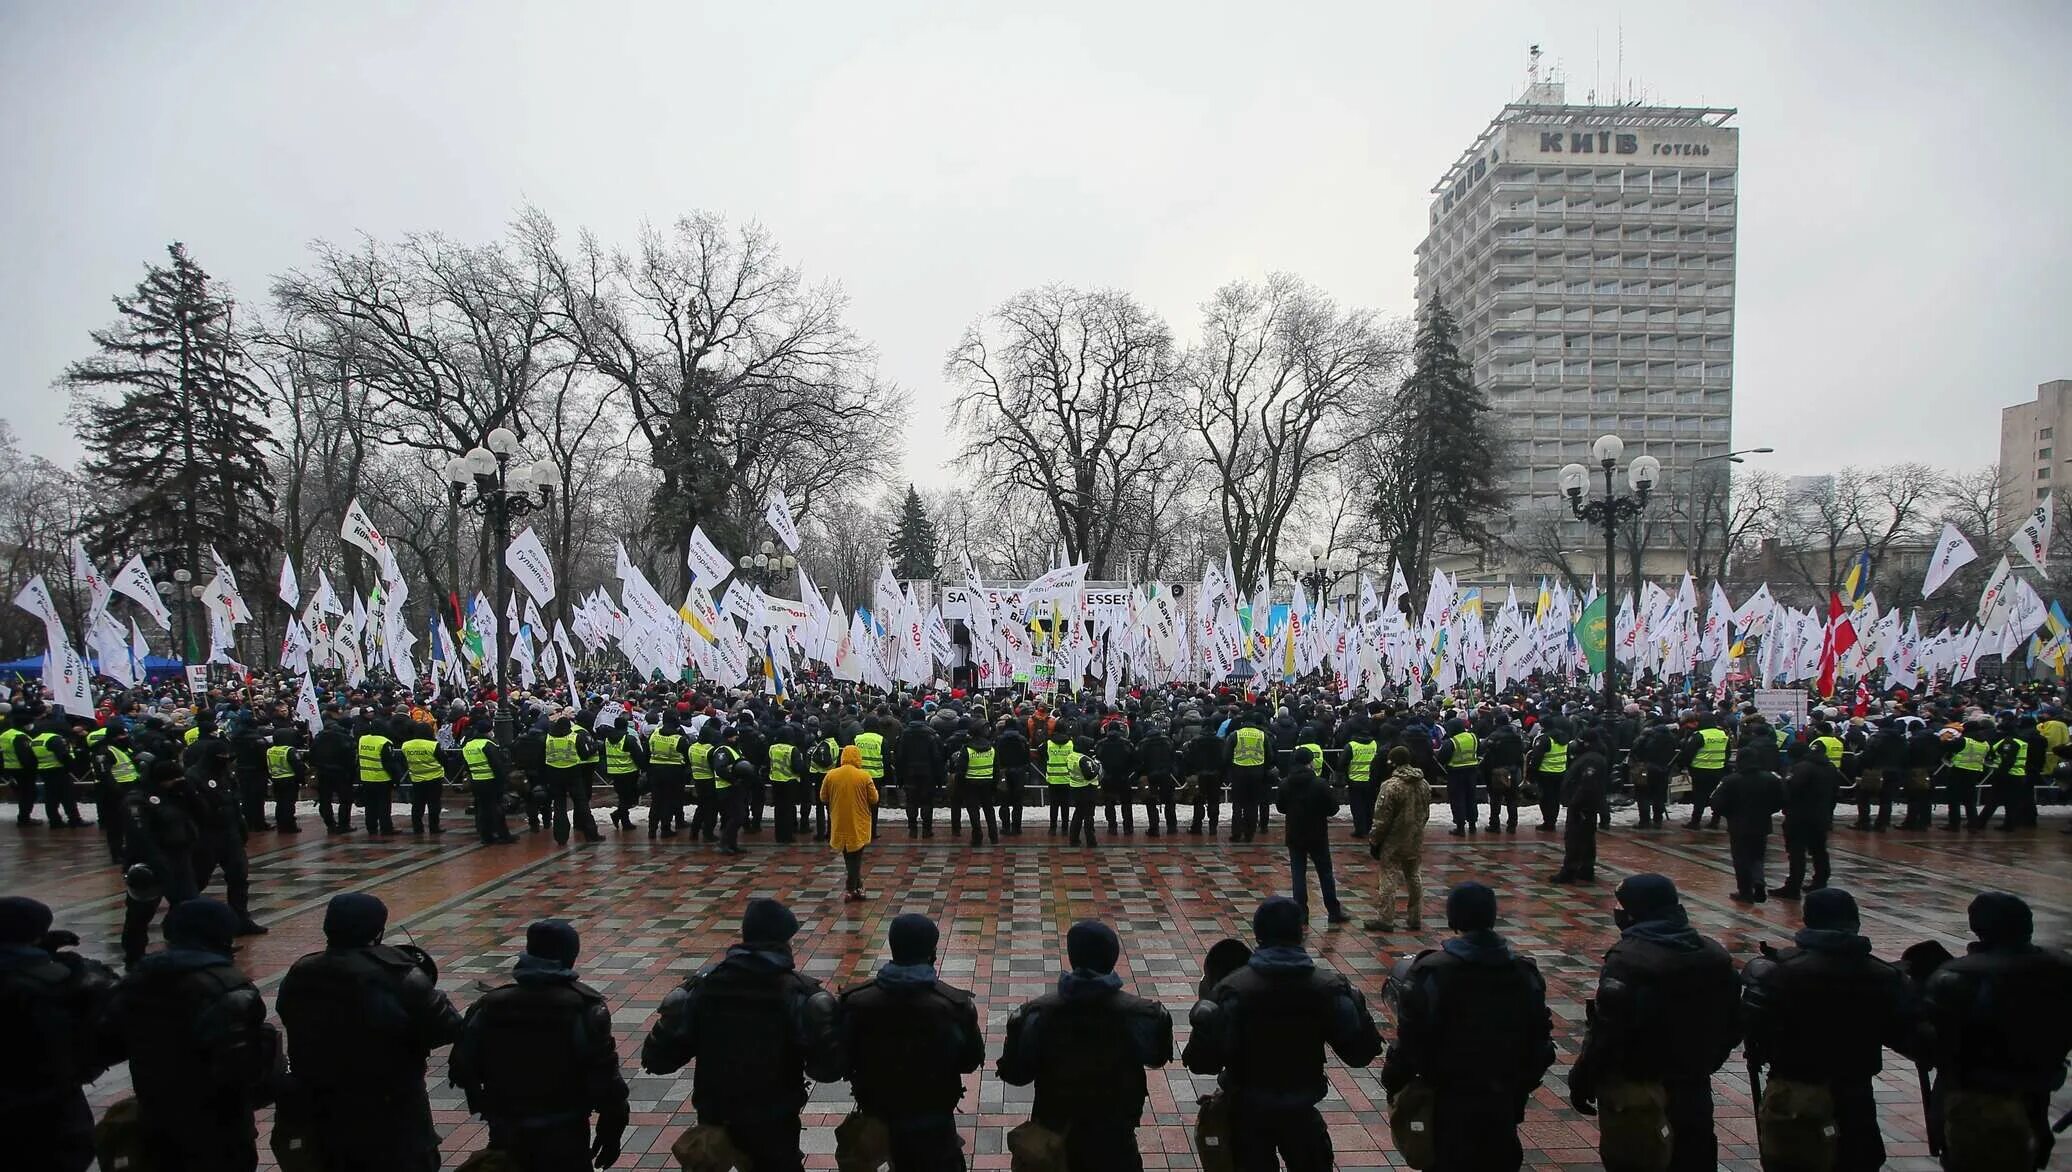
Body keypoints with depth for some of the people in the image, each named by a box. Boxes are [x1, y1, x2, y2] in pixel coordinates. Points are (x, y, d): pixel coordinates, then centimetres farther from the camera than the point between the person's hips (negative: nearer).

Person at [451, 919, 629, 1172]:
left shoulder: (489, 1007, -3)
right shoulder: (584, 1009, -16)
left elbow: (463, 1069, 5)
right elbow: (604, 1080, -15)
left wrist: (486, 1106, 24)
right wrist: (612, 1131, -3)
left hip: (506, 1137, 4)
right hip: (564, 1138, -3)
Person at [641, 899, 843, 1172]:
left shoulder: (704, 983, -8)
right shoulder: (800, 993, -18)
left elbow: (658, 1058, -6)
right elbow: (827, 1068, -20)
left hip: (713, 1117, 3)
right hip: (773, 1122, -3)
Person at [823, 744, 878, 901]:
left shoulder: (830, 775, -6)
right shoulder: (864, 777, -13)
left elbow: (823, 799, 3)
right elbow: (874, 800, -6)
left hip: (839, 823, 3)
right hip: (859, 824, -3)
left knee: (848, 856, 19)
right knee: (856, 856, 10)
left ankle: (857, 887, 26)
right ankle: (851, 889, 9)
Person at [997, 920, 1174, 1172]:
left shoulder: (1039, 1014, -21)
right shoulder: (1139, 1015, -21)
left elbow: (1015, 1074, -11)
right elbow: (1157, 1057, -1)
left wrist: (1016, 1029, 2)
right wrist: (1161, 1022, 13)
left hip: (1055, 1132, 1)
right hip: (1114, 1134, -1)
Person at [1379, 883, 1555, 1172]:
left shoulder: (1430, 972, -17)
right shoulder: (1524, 973, -1)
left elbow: (1411, 1039, -16)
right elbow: (1539, 1042, 5)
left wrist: (1393, 1083, 0)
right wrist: (1520, 1090, 17)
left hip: (1449, 1100, -4)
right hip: (1504, 1101, 4)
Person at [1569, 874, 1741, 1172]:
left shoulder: (1627, 958, -21)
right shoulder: (1715, 954, 2)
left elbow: (1607, 1030, -23)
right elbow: (1733, 1024, 10)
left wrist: (1582, 1080, -13)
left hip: (1634, 1086, -6)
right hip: (1692, 1084, 6)